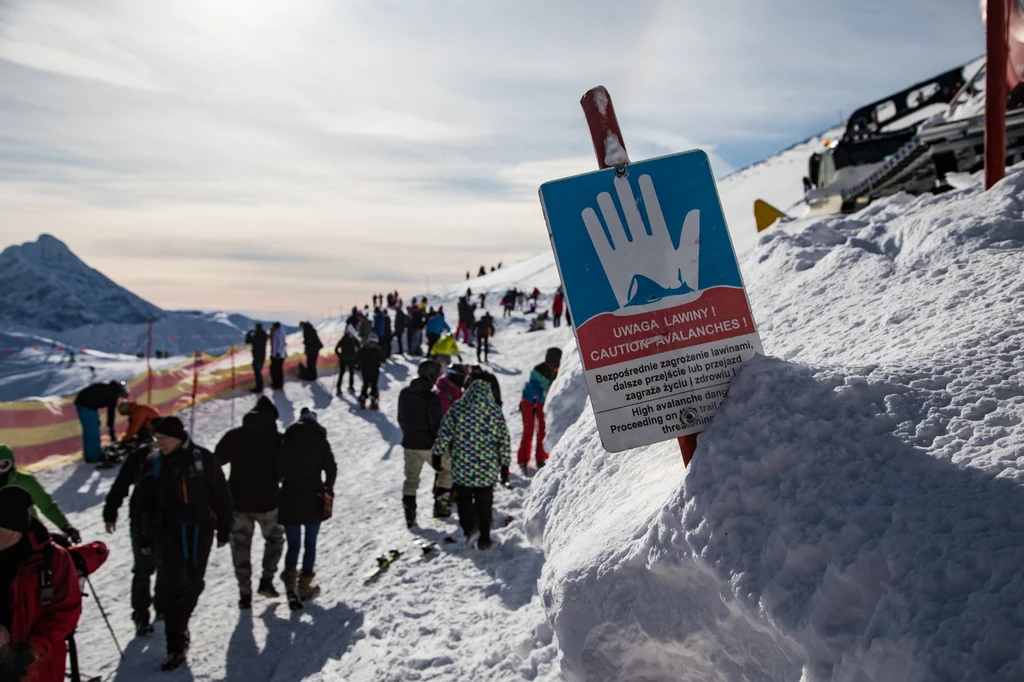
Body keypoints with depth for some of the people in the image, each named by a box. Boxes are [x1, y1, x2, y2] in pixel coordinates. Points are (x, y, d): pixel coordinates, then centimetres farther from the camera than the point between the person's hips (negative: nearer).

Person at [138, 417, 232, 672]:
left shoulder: (203, 459, -9)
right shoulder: (158, 463, -1)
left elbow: (221, 496, -3)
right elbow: (149, 502, 9)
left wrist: (223, 530, -1)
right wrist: (147, 537, 10)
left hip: (201, 529, -1)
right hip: (170, 530, 1)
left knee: (193, 584, 12)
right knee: (173, 585, -9)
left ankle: (180, 626, 37)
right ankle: (176, 645, -2)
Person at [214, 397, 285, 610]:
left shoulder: (234, 436, -3)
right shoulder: (278, 439, -9)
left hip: (238, 501, 2)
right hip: (268, 501, -1)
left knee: (241, 546, 14)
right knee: (275, 538, 22)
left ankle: (245, 594, 14)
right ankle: (266, 581, 13)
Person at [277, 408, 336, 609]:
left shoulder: (286, 441, 0)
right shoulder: (321, 441, 0)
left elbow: (278, 468, -2)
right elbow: (331, 468, -4)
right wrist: (328, 491, 9)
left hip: (290, 500, 1)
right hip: (313, 500, 0)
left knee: (293, 544, 9)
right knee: (310, 544, 12)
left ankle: (290, 583, -10)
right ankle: (304, 586, 15)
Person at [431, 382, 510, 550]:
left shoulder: (457, 409, -5)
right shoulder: (495, 412, -1)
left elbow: (444, 434, -5)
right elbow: (504, 441, 2)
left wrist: (437, 455, 6)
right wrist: (504, 465, 10)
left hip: (462, 467, -1)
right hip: (488, 468, 1)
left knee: (463, 497, 15)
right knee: (484, 503, 13)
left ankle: (470, 527, -6)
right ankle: (484, 538, 17)